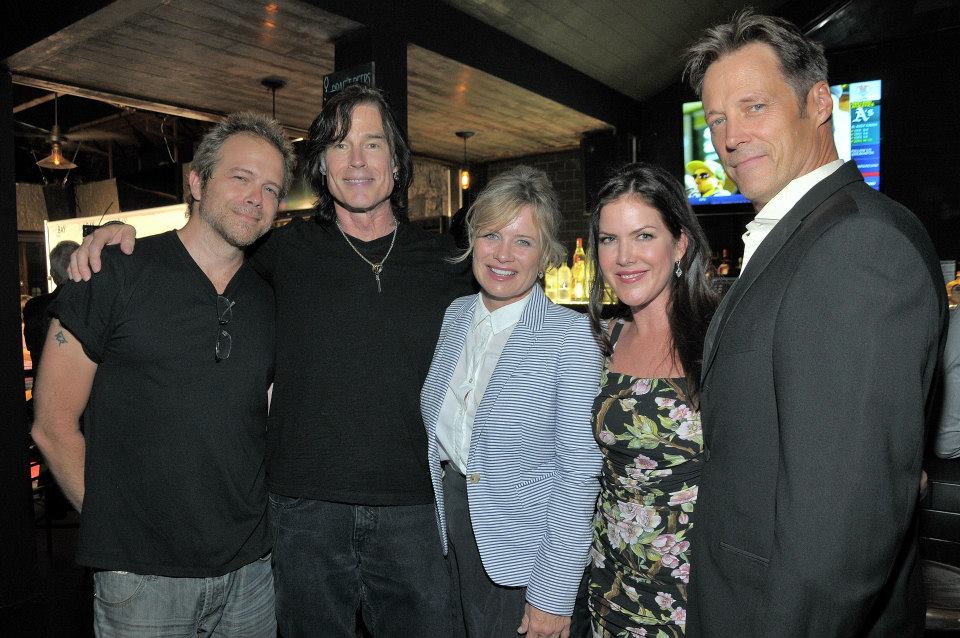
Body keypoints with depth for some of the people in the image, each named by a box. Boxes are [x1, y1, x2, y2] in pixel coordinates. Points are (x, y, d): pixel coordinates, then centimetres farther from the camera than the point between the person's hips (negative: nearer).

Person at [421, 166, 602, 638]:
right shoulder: (453, 316, 0)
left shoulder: (571, 334, -16)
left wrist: (554, 595, -16)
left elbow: (579, 469, -17)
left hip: (523, 556, -5)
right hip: (447, 533, 5)